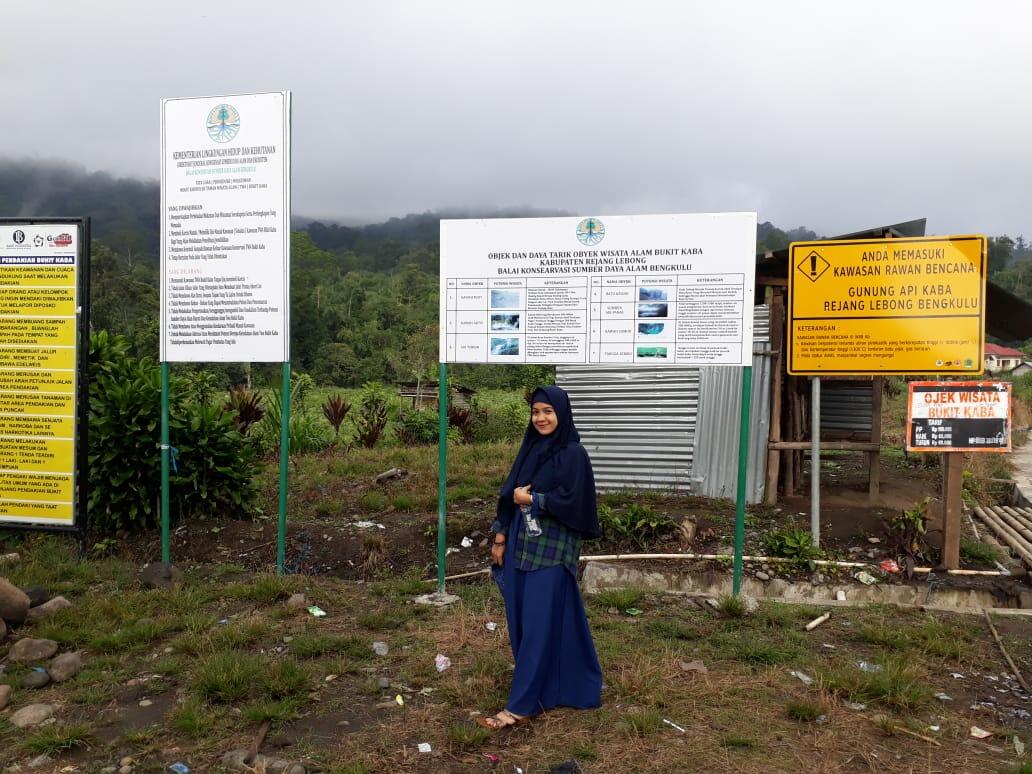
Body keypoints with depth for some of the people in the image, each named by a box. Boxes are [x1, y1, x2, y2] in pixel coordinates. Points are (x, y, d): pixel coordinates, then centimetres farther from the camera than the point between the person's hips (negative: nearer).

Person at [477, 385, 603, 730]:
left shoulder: (573, 454, -10)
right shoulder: (530, 449, 10)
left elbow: (571, 500, -18)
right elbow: (510, 494, 12)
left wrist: (530, 499, -9)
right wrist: (500, 537, 8)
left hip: (552, 549, -7)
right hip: (521, 544, 8)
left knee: (539, 624, -4)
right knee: (520, 620, 12)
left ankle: (521, 705, 2)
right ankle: (551, 686, 30)